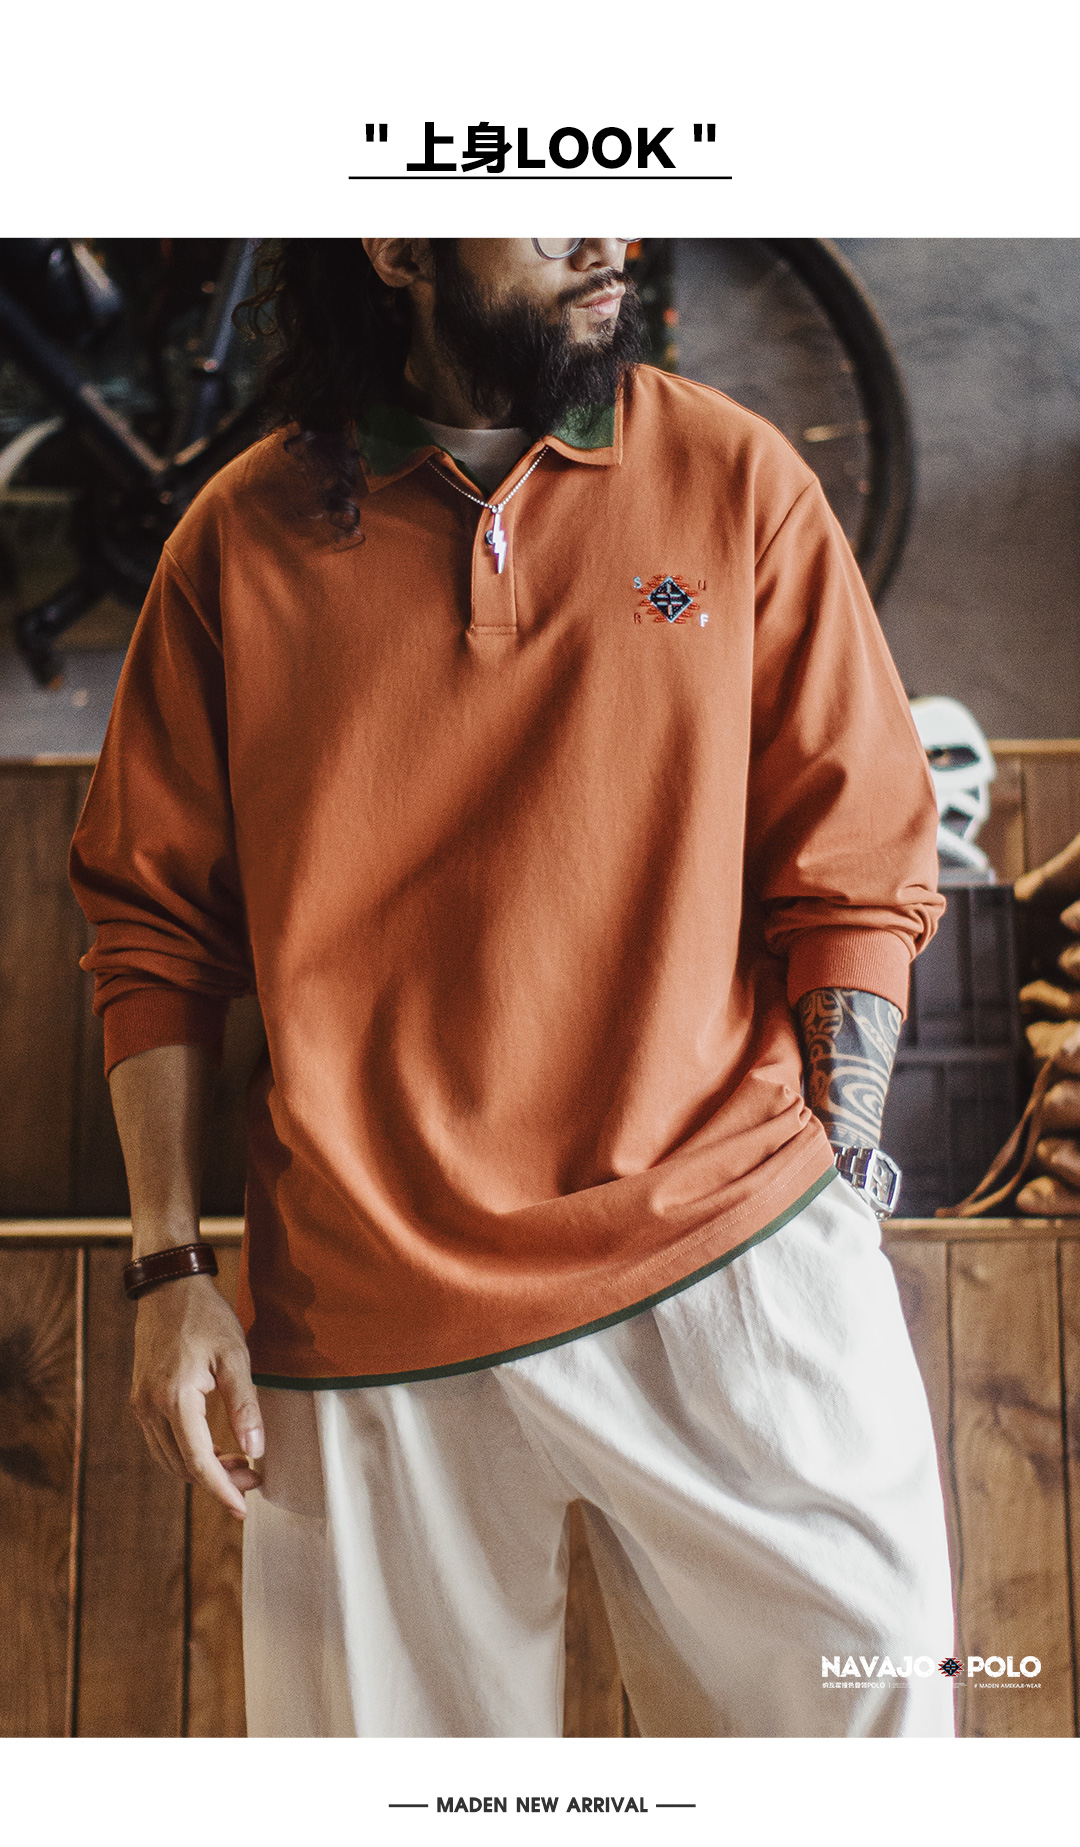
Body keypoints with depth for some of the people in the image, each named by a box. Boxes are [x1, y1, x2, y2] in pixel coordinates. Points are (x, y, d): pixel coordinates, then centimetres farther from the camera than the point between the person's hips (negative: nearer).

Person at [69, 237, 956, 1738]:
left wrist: (832, 1202, -4)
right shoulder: (241, 540, 4)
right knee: (405, 1725, 10)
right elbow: (154, 924, 8)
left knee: (861, 1692, 3)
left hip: (733, 1273, 0)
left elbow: (859, 873, 4)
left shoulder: (734, 478, 3)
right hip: (365, 1316, 1)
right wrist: (169, 1267, 3)